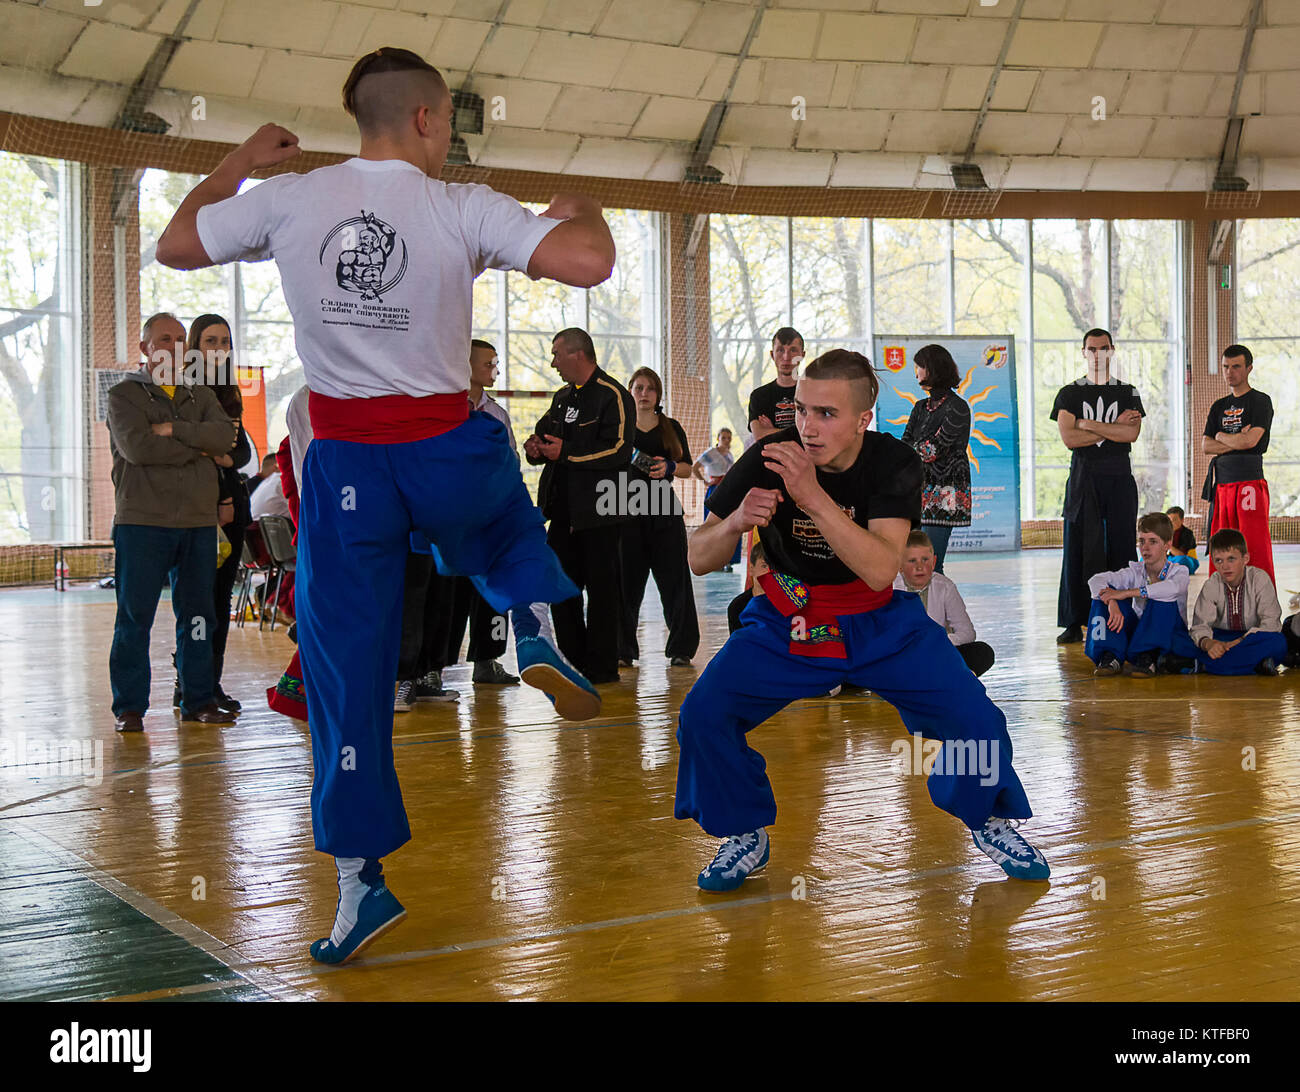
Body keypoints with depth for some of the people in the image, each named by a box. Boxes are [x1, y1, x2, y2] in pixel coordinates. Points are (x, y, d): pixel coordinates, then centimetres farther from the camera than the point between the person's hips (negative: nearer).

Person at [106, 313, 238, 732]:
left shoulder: (201, 397, 18)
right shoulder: (124, 395, 5)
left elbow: (225, 436, -2)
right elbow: (136, 447, -13)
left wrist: (173, 430, -13)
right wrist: (197, 448, -7)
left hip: (198, 522, 4)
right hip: (142, 522, -4)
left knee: (198, 614, 7)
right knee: (135, 616, -3)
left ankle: (198, 700, 15)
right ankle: (129, 707, 4)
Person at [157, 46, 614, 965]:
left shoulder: (286, 199, -2)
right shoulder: (465, 210, -9)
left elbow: (176, 245, 13)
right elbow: (589, 263, -18)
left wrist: (239, 163, 28)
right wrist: (582, 210, 6)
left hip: (345, 462, 1)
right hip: (447, 449, -1)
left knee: (347, 667, 7)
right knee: (506, 510, 38)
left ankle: (361, 881, 10)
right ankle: (535, 624, 13)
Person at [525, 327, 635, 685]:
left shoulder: (612, 396, -8)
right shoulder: (563, 398, 18)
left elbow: (618, 450, -18)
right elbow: (545, 434, 27)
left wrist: (565, 452, -18)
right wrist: (535, 447, 2)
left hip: (599, 511, -8)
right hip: (564, 510, 8)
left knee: (601, 588, -2)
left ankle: (602, 666, 5)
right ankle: (573, 662, 19)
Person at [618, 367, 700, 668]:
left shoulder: (671, 428, 10)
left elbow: (688, 468, 10)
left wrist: (669, 467, -7)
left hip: (665, 513, 0)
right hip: (628, 512, 0)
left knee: (675, 580, -2)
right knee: (626, 582, 0)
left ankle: (681, 649, 5)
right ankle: (624, 651, 9)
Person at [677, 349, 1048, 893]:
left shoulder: (893, 462, -18)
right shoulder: (768, 459, -18)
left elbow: (880, 571, -32)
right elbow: (698, 559, -14)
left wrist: (814, 497, -43)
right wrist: (734, 523, -36)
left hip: (881, 624, 0)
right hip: (787, 623, 1)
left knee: (978, 721, -13)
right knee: (703, 715, -18)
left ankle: (986, 819, 19)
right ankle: (745, 836, 8)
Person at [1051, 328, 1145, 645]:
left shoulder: (1128, 393, 10)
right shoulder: (1069, 393, 8)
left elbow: (1132, 434, -7)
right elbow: (1069, 438, -7)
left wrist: (1087, 424, -9)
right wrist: (1114, 427, -7)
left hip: (1119, 479, 1)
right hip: (1083, 478, -1)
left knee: (1121, 549, 0)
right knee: (1077, 550, -3)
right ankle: (1074, 623, 1)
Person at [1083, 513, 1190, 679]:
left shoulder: (1179, 571, -9)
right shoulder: (1135, 572, 0)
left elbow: (1173, 587, -36)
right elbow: (1095, 580, -16)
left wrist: (1127, 593, -38)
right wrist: (1112, 603, -38)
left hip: (1170, 637, -3)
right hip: (1139, 631, 3)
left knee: (1163, 599, -31)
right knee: (1106, 596, -15)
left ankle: (1148, 658, -32)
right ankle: (1111, 657, -23)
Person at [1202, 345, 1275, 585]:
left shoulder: (1260, 401, 0)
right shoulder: (1219, 407, 20)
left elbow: (1250, 441, -13)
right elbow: (1206, 446, 9)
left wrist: (1221, 436, 4)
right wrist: (1236, 441, -6)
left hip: (1249, 479, -6)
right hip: (1222, 481, 6)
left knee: (1256, 546, -10)